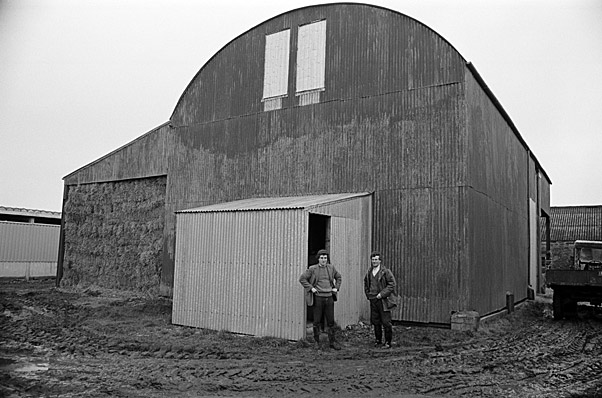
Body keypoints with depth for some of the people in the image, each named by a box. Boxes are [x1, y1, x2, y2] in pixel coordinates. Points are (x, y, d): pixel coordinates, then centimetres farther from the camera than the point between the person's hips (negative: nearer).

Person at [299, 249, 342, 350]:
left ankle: (332, 342, 14)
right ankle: (316, 341, 17)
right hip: (318, 298, -3)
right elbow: (302, 278, -3)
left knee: (331, 321, 6)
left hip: (329, 297, 3)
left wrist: (336, 288, 10)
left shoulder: (331, 268, 7)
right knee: (317, 321, 4)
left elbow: (338, 277, 23)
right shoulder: (313, 269, -5)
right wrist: (311, 288, -8)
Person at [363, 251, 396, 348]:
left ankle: (388, 342, 8)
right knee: (375, 322, 9)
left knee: (386, 322, -2)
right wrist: (368, 295, 13)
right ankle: (378, 340, 20)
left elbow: (392, 285, -10)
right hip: (373, 300, 5)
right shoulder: (369, 272, 11)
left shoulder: (386, 271, -6)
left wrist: (382, 294, -14)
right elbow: (366, 284, 26)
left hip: (383, 300, -5)